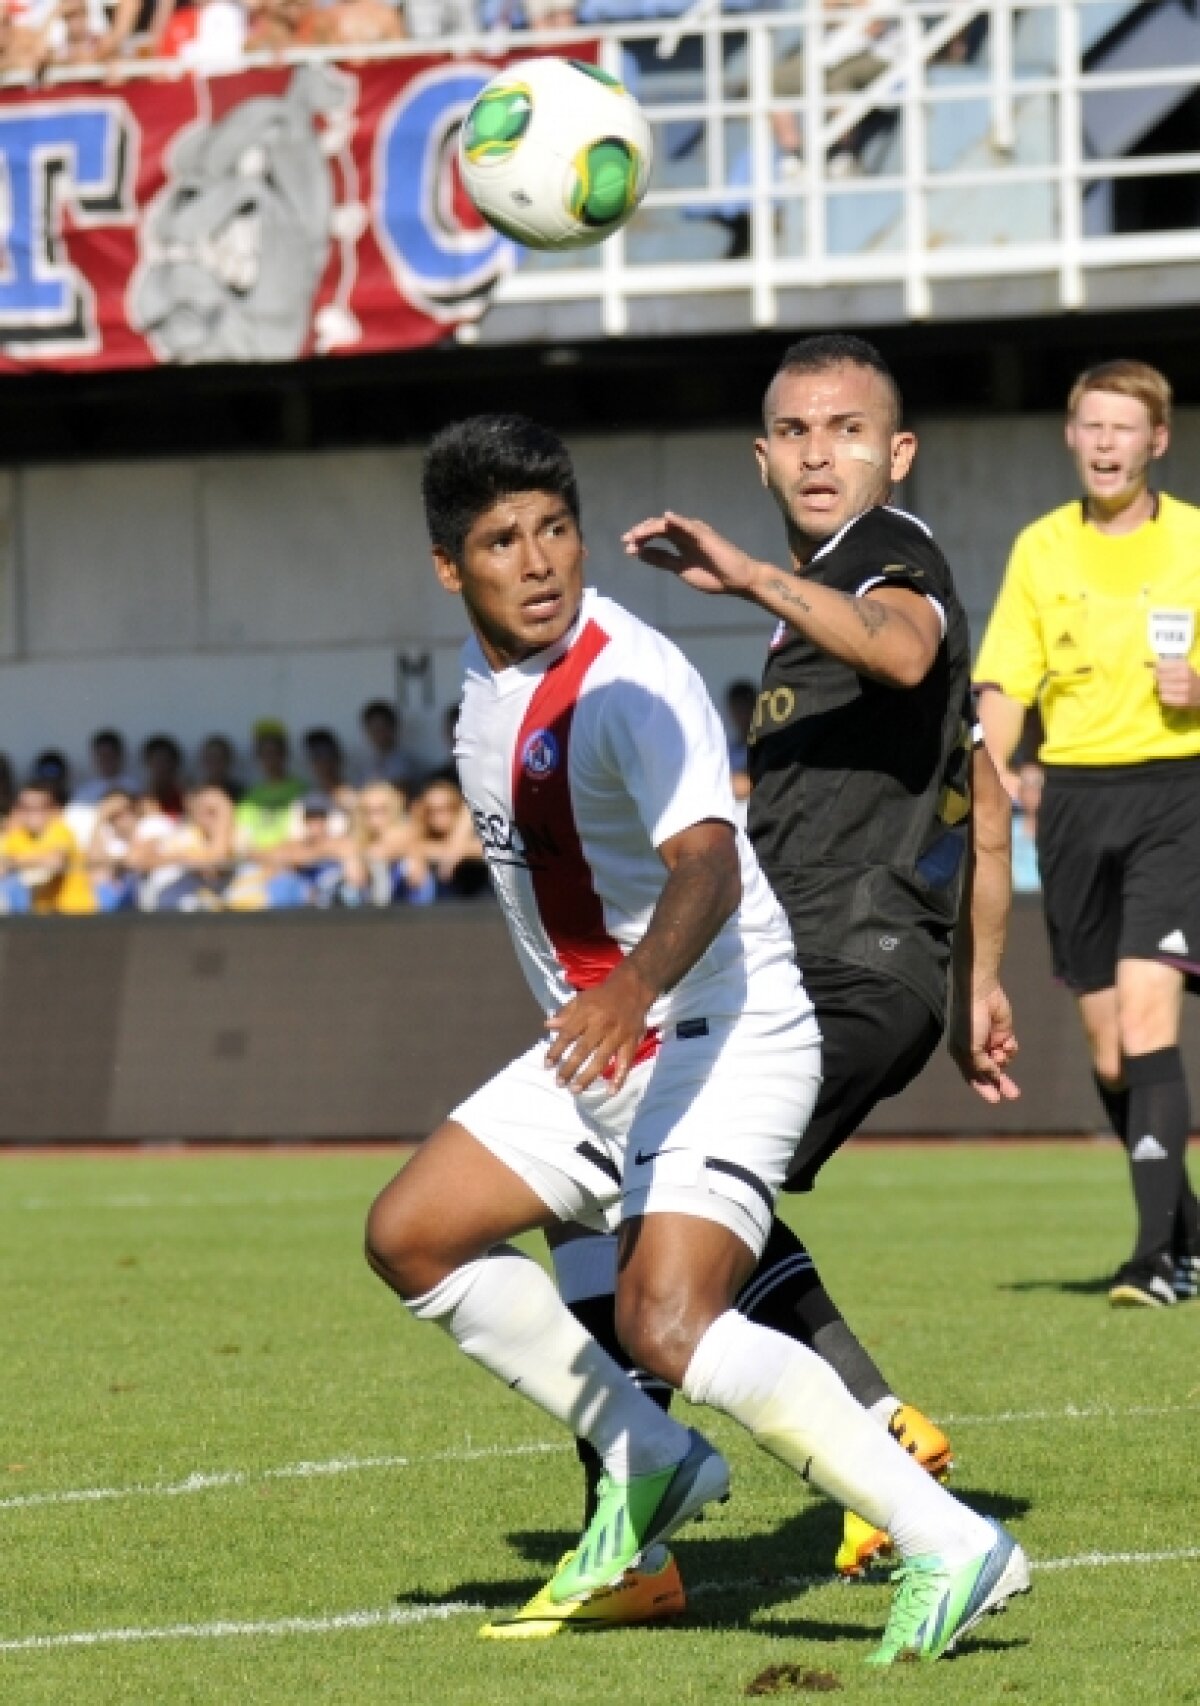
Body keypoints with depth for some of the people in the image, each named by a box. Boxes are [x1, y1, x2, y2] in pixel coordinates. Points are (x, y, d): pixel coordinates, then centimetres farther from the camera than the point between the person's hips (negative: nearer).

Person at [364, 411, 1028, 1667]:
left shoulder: (631, 682, -22)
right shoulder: (484, 678, 6)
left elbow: (706, 868, -37)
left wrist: (637, 989, -55)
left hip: (723, 1036, -9)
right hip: (596, 1049, 10)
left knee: (667, 1326, -25)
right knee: (410, 1235, 9)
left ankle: (949, 1549, -24)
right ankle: (652, 1465, 19)